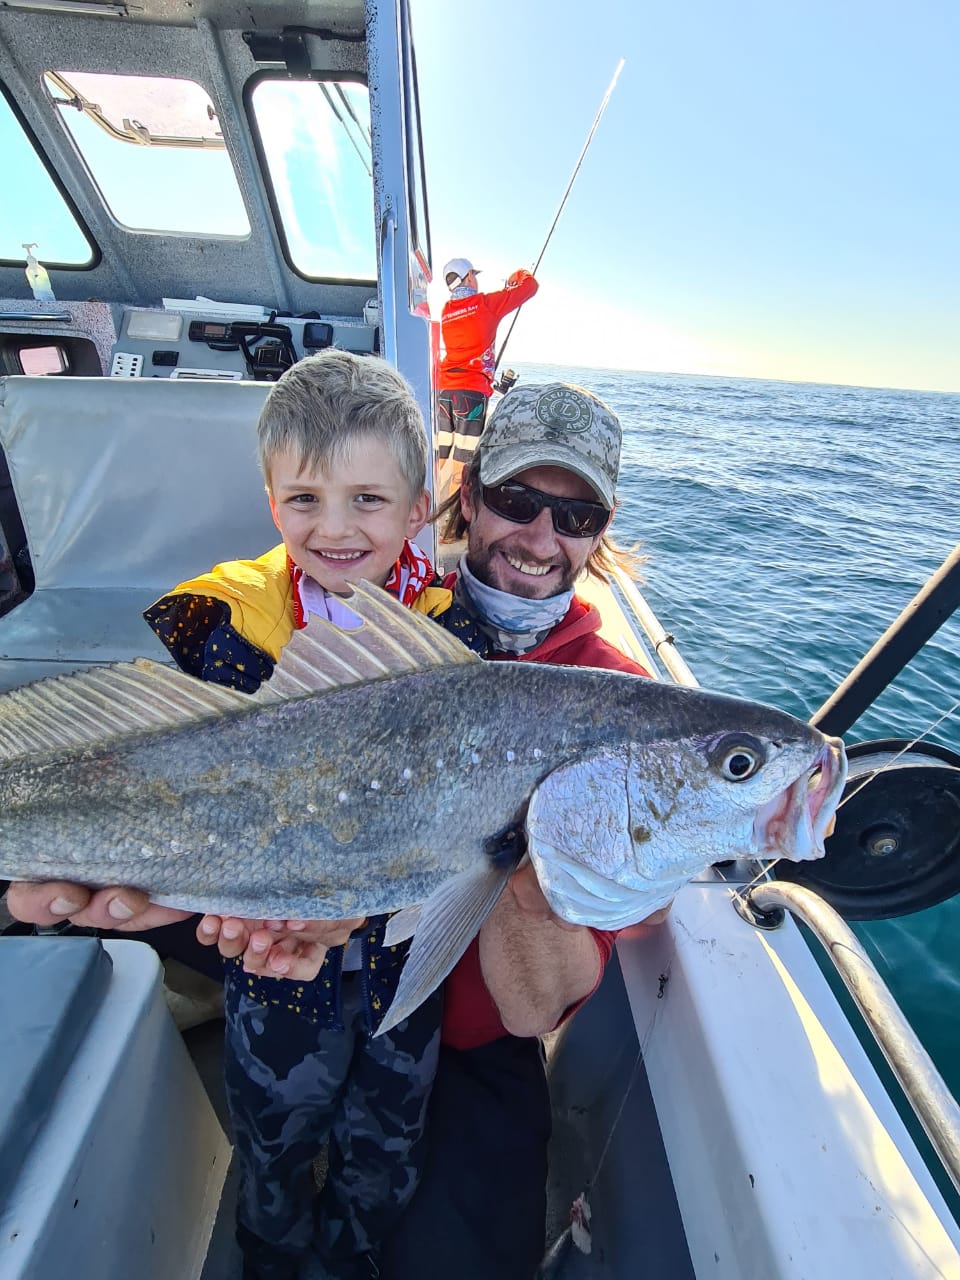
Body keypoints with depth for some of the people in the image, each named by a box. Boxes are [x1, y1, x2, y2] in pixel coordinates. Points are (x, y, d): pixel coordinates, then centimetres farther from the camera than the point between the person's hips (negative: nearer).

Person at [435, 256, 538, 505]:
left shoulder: (446, 312, 15)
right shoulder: (486, 304, 0)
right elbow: (530, 285, 6)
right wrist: (520, 275, 30)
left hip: (443, 388, 6)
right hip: (471, 389, -6)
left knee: (441, 455, 7)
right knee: (464, 456, -7)